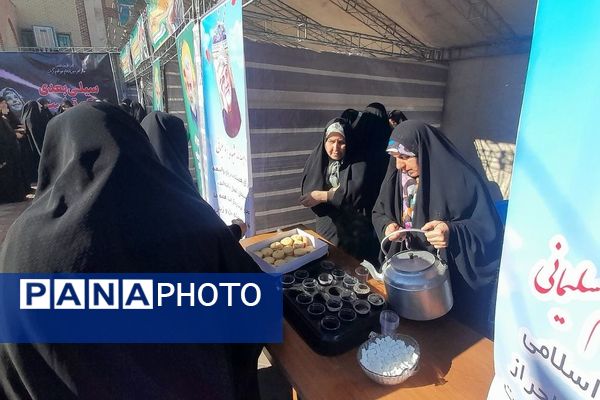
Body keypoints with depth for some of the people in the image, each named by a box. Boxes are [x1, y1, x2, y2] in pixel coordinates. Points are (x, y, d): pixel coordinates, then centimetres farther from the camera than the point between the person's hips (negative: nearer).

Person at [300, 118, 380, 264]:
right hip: (325, 228, 3)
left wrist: (323, 196, -18)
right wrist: (338, 194, -19)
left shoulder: (358, 163, -8)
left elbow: (356, 193, -21)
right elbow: (307, 193, -9)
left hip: (355, 231, -2)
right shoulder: (316, 160, 0)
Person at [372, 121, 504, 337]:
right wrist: (388, 225, -16)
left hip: (454, 279, -4)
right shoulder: (398, 175, -4)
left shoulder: (461, 179, -20)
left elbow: (489, 228, -17)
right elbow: (379, 212, 6)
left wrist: (453, 232, -36)